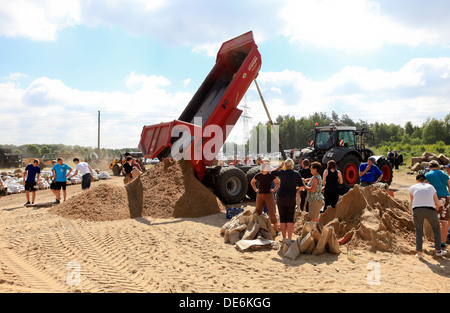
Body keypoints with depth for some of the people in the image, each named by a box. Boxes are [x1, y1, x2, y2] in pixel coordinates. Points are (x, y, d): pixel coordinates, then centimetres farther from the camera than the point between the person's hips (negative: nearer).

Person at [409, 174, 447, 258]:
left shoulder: (412, 187, 18)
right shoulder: (431, 187, 21)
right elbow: (438, 204, 21)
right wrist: (437, 209, 42)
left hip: (417, 210, 0)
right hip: (430, 210, 1)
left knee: (418, 230, 18)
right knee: (436, 228, 25)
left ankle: (419, 252, 8)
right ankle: (438, 250, 29)